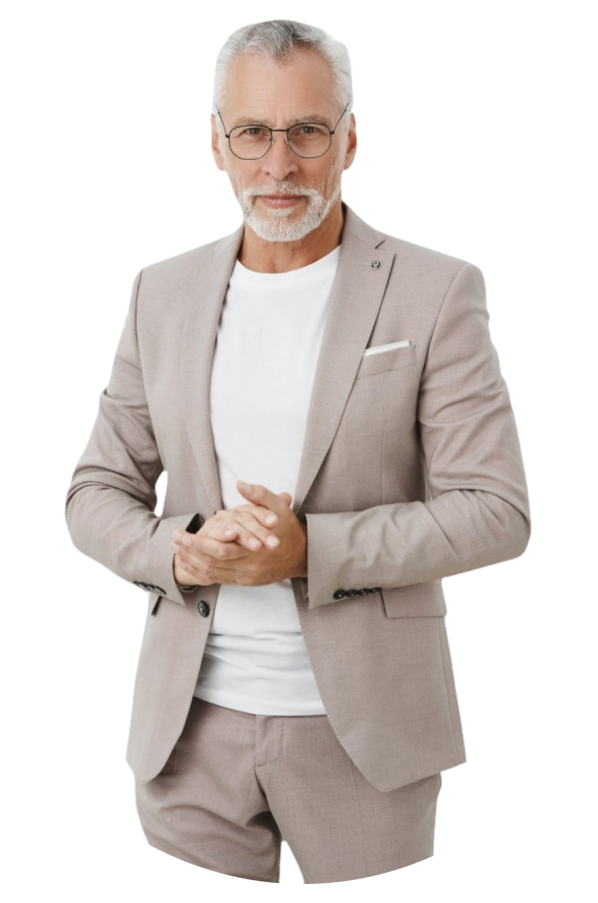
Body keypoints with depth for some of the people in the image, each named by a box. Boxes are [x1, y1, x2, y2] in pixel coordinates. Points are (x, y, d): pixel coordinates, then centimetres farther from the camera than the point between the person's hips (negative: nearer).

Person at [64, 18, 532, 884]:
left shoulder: (437, 292, -7)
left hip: (361, 726, -2)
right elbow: (97, 495, 8)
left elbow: (497, 513, -10)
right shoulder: (164, 294, 4)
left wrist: (311, 551, -22)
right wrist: (181, 554, -15)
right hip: (193, 723, 3)